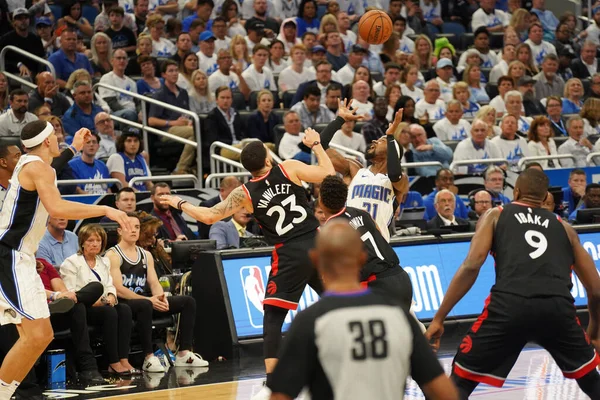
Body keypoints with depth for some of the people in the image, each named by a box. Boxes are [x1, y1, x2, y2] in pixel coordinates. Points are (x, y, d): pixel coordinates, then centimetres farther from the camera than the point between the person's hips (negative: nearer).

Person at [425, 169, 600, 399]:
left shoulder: (495, 216, 23)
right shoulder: (564, 228, 30)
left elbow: (472, 266, 6)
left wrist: (439, 318, 6)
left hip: (510, 304, -2)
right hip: (558, 305, 2)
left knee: (460, 381, 12)